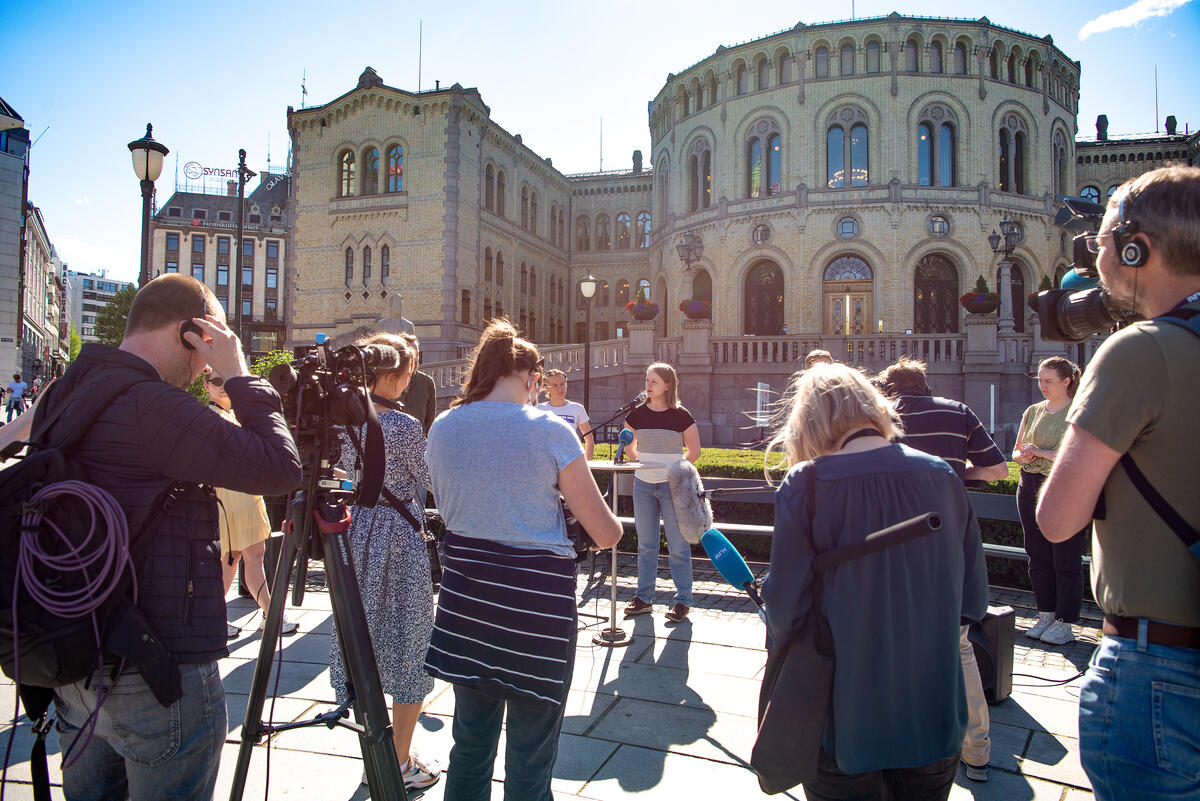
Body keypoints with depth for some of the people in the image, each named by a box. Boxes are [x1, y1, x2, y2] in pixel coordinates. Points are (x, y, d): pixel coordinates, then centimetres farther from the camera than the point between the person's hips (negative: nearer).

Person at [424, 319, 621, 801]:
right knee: (530, 759, 11)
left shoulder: (442, 428, 1)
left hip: (465, 589, 5)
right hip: (537, 598, -5)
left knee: (470, 742, 21)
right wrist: (610, 528, 12)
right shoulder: (549, 431, -12)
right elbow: (607, 534, -9)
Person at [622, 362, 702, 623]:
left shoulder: (681, 415, -5)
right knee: (646, 544, 11)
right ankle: (644, 597, 22)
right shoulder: (637, 414, 3)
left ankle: (683, 600, 13)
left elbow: (694, 451, 3)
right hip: (643, 485, 3)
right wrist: (641, 464, 6)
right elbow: (628, 445, 18)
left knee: (678, 545, 2)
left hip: (672, 485, -3)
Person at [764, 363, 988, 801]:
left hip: (847, 721, -3)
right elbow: (973, 600, 1)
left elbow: (786, 606, -16)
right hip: (933, 718, 4)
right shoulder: (942, 477, -6)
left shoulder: (806, 484, -18)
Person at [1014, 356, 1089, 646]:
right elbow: (1017, 450, 18)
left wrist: (1042, 453, -19)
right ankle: (1045, 614, 22)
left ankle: (1065, 623, 10)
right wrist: (1022, 456, -4)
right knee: (1038, 556, 11)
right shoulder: (1033, 411, 13)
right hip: (1031, 488, 6)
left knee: (1066, 560, 0)